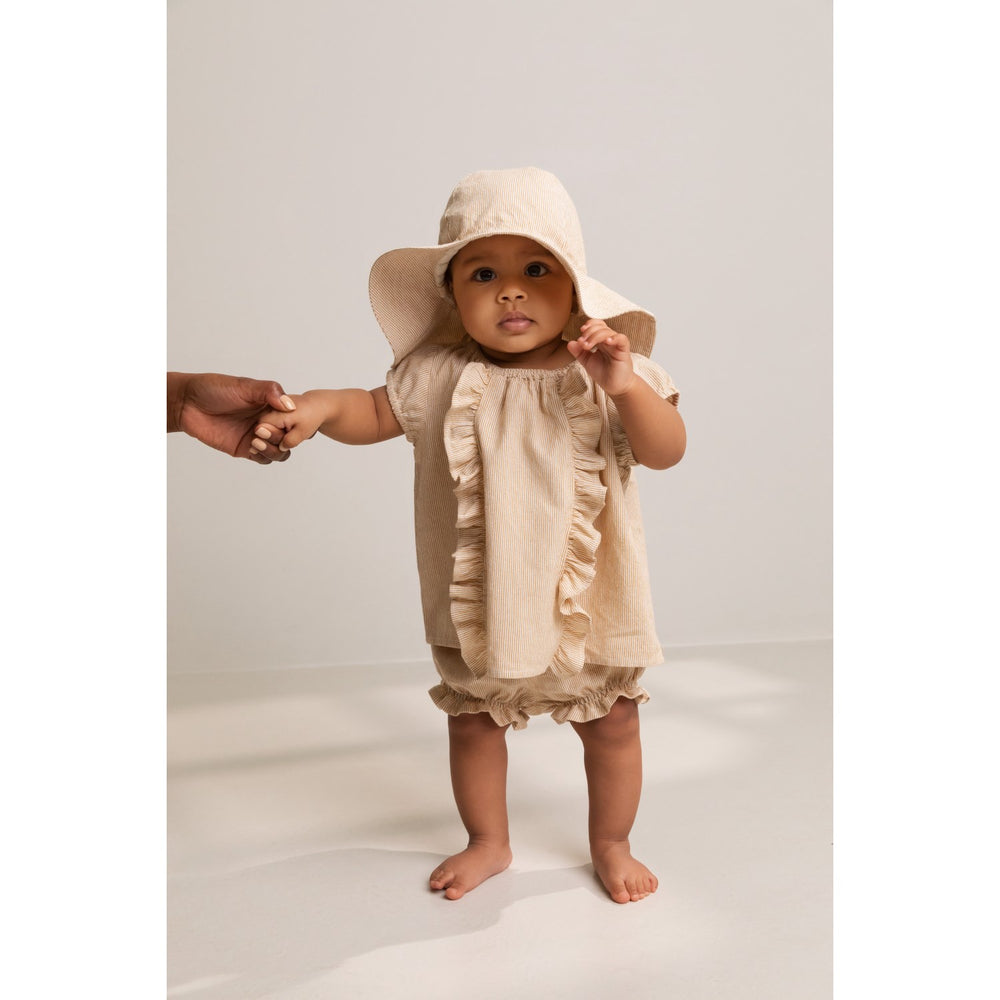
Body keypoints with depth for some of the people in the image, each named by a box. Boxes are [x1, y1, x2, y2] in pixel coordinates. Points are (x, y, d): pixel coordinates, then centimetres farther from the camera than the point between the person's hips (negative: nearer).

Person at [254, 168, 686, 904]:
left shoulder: (606, 368, -10)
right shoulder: (440, 374, -8)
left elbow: (667, 451, -16)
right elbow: (378, 413, 4)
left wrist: (625, 385, -33)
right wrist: (321, 406, -16)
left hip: (587, 596, -1)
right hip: (477, 599, 1)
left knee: (612, 724, 14)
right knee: (473, 724, 18)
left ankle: (611, 844, 41)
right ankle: (488, 843, 44)